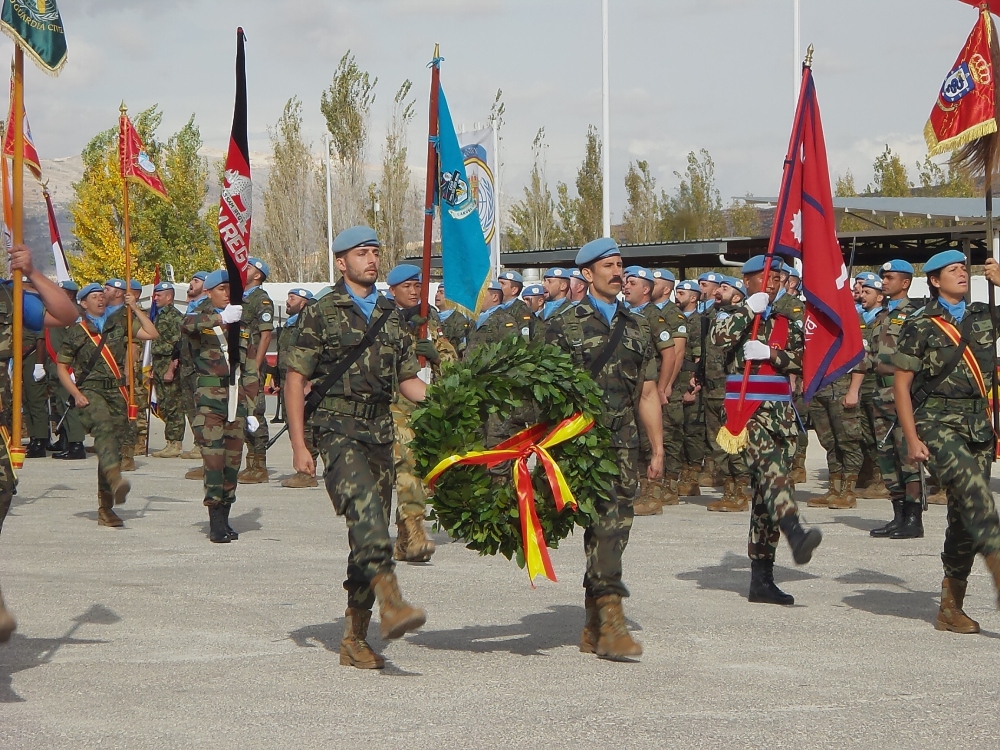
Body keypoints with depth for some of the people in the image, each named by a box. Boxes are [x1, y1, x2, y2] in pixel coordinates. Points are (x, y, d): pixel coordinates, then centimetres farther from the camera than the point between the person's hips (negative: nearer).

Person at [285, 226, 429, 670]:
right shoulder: (321, 314, 2)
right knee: (365, 509, -29)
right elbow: (295, 379, 0)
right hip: (338, 430, -5)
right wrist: (298, 444, -7)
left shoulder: (391, 316, 17)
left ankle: (355, 639, 10)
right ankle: (391, 603, -43)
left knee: (370, 532, 4)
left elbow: (408, 381, 20)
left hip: (380, 433, 5)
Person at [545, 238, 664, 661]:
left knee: (614, 530, 6)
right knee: (606, 525, -15)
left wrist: (657, 450, 15)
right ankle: (611, 624, -17)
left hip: (624, 444, 5)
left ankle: (593, 630, 15)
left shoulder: (636, 327, 17)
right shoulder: (566, 326, 1)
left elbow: (648, 393, 18)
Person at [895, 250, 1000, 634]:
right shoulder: (920, 326, 1)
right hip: (938, 423, -5)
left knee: (965, 515, 5)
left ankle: (951, 607, 13)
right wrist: (912, 439, -8)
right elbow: (901, 384, 0)